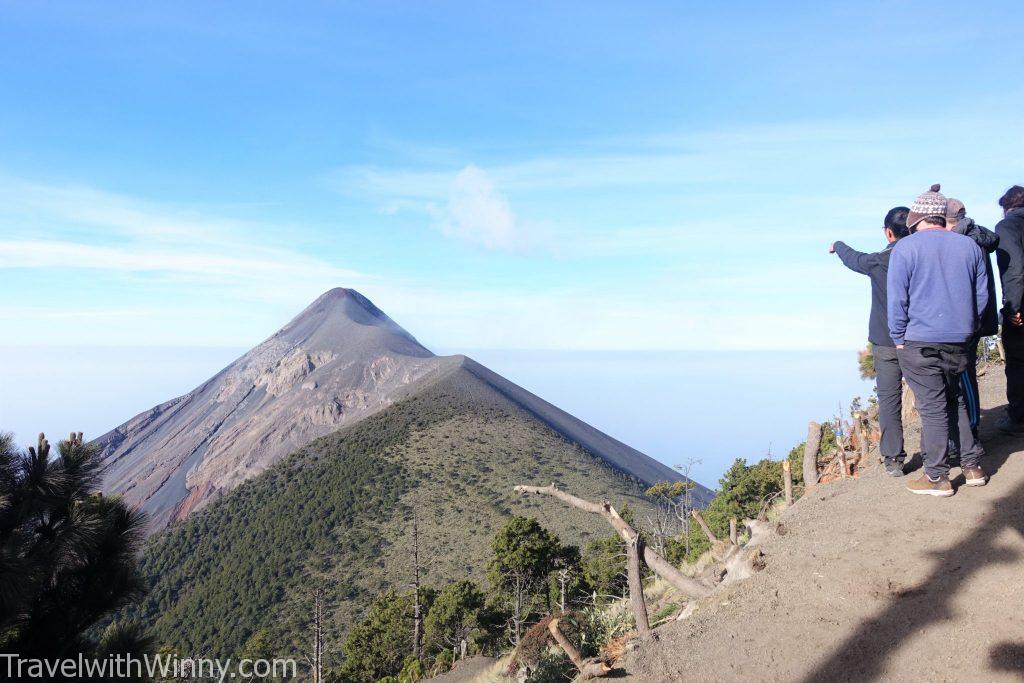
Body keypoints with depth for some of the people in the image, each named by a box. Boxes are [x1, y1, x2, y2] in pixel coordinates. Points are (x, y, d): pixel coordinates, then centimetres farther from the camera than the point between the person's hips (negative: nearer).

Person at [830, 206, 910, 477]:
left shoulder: (878, 261, -10)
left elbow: (853, 258, 10)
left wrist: (838, 246, 30)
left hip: (886, 342, -2)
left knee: (889, 399, 3)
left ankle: (893, 459, 4)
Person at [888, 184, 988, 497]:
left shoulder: (905, 248, -8)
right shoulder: (969, 246, 7)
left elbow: (897, 298, -9)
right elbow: (982, 295, 11)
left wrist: (899, 339, -1)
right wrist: (966, 328, 19)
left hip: (919, 343, -5)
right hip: (960, 342, 5)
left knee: (933, 409, 0)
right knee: (957, 401, 19)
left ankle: (937, 478, 7)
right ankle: (972, 466, 25)